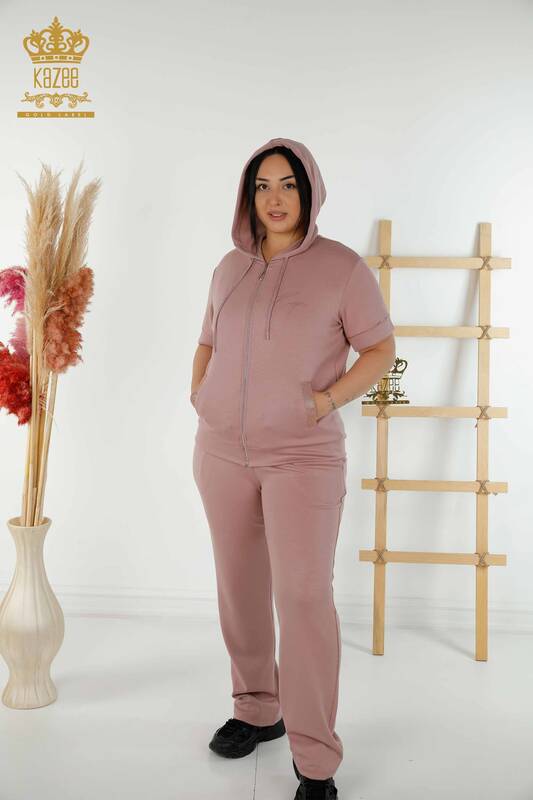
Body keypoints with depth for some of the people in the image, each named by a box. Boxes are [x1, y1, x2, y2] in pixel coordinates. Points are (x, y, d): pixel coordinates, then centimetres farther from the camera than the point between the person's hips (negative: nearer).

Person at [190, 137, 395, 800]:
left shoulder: (342, 266, -4)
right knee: (238, 588, 13)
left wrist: (323, 402, -13)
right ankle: (257, 710, 33)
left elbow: (380, 350, -2)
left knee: (303, 596, -9)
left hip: (303, 455, -5)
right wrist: (197, 391, 5)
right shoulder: (230, 267, 10)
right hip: (222, 452, 5)